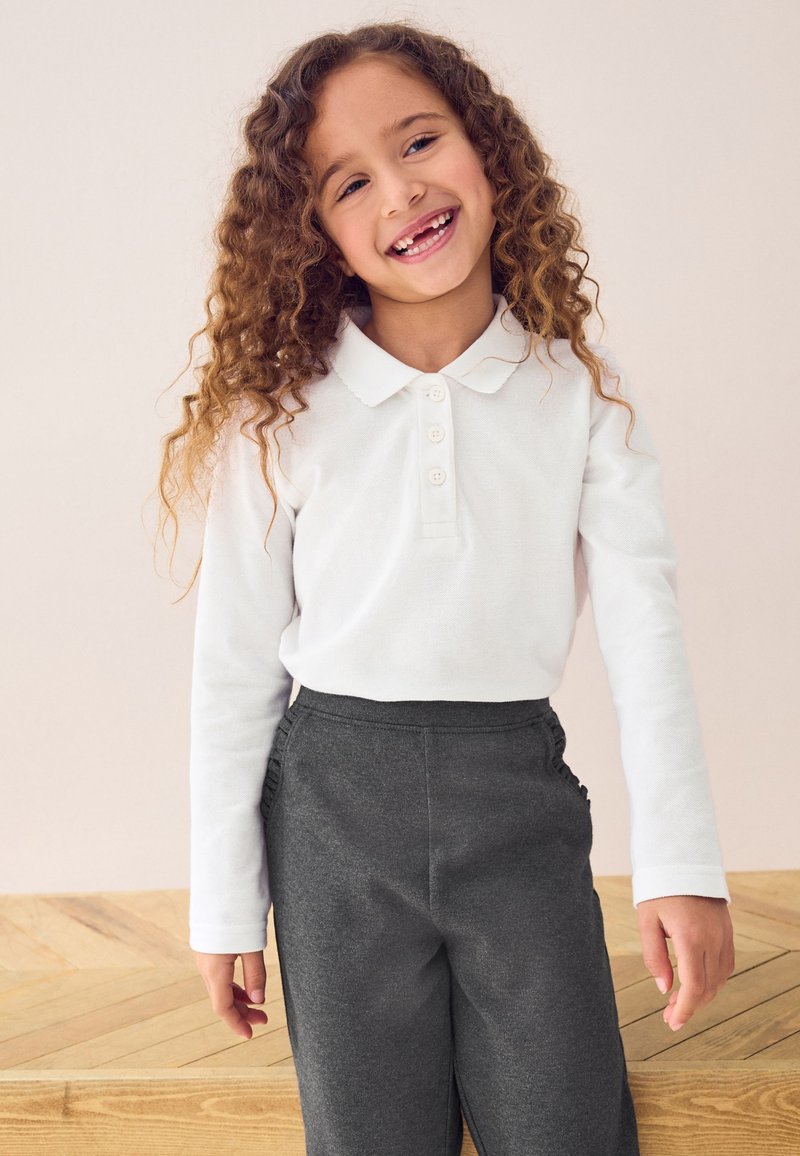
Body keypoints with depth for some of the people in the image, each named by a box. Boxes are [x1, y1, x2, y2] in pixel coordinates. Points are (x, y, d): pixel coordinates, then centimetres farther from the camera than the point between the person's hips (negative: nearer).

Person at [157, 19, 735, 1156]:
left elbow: (644, 622, -5)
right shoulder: (280, 414, -4)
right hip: (336, 799, 0)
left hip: (520, 789, 1)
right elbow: (235, 663, 0)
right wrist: (226, 905, 2)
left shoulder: (585, 392, -1)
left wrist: (683, 866, -12)